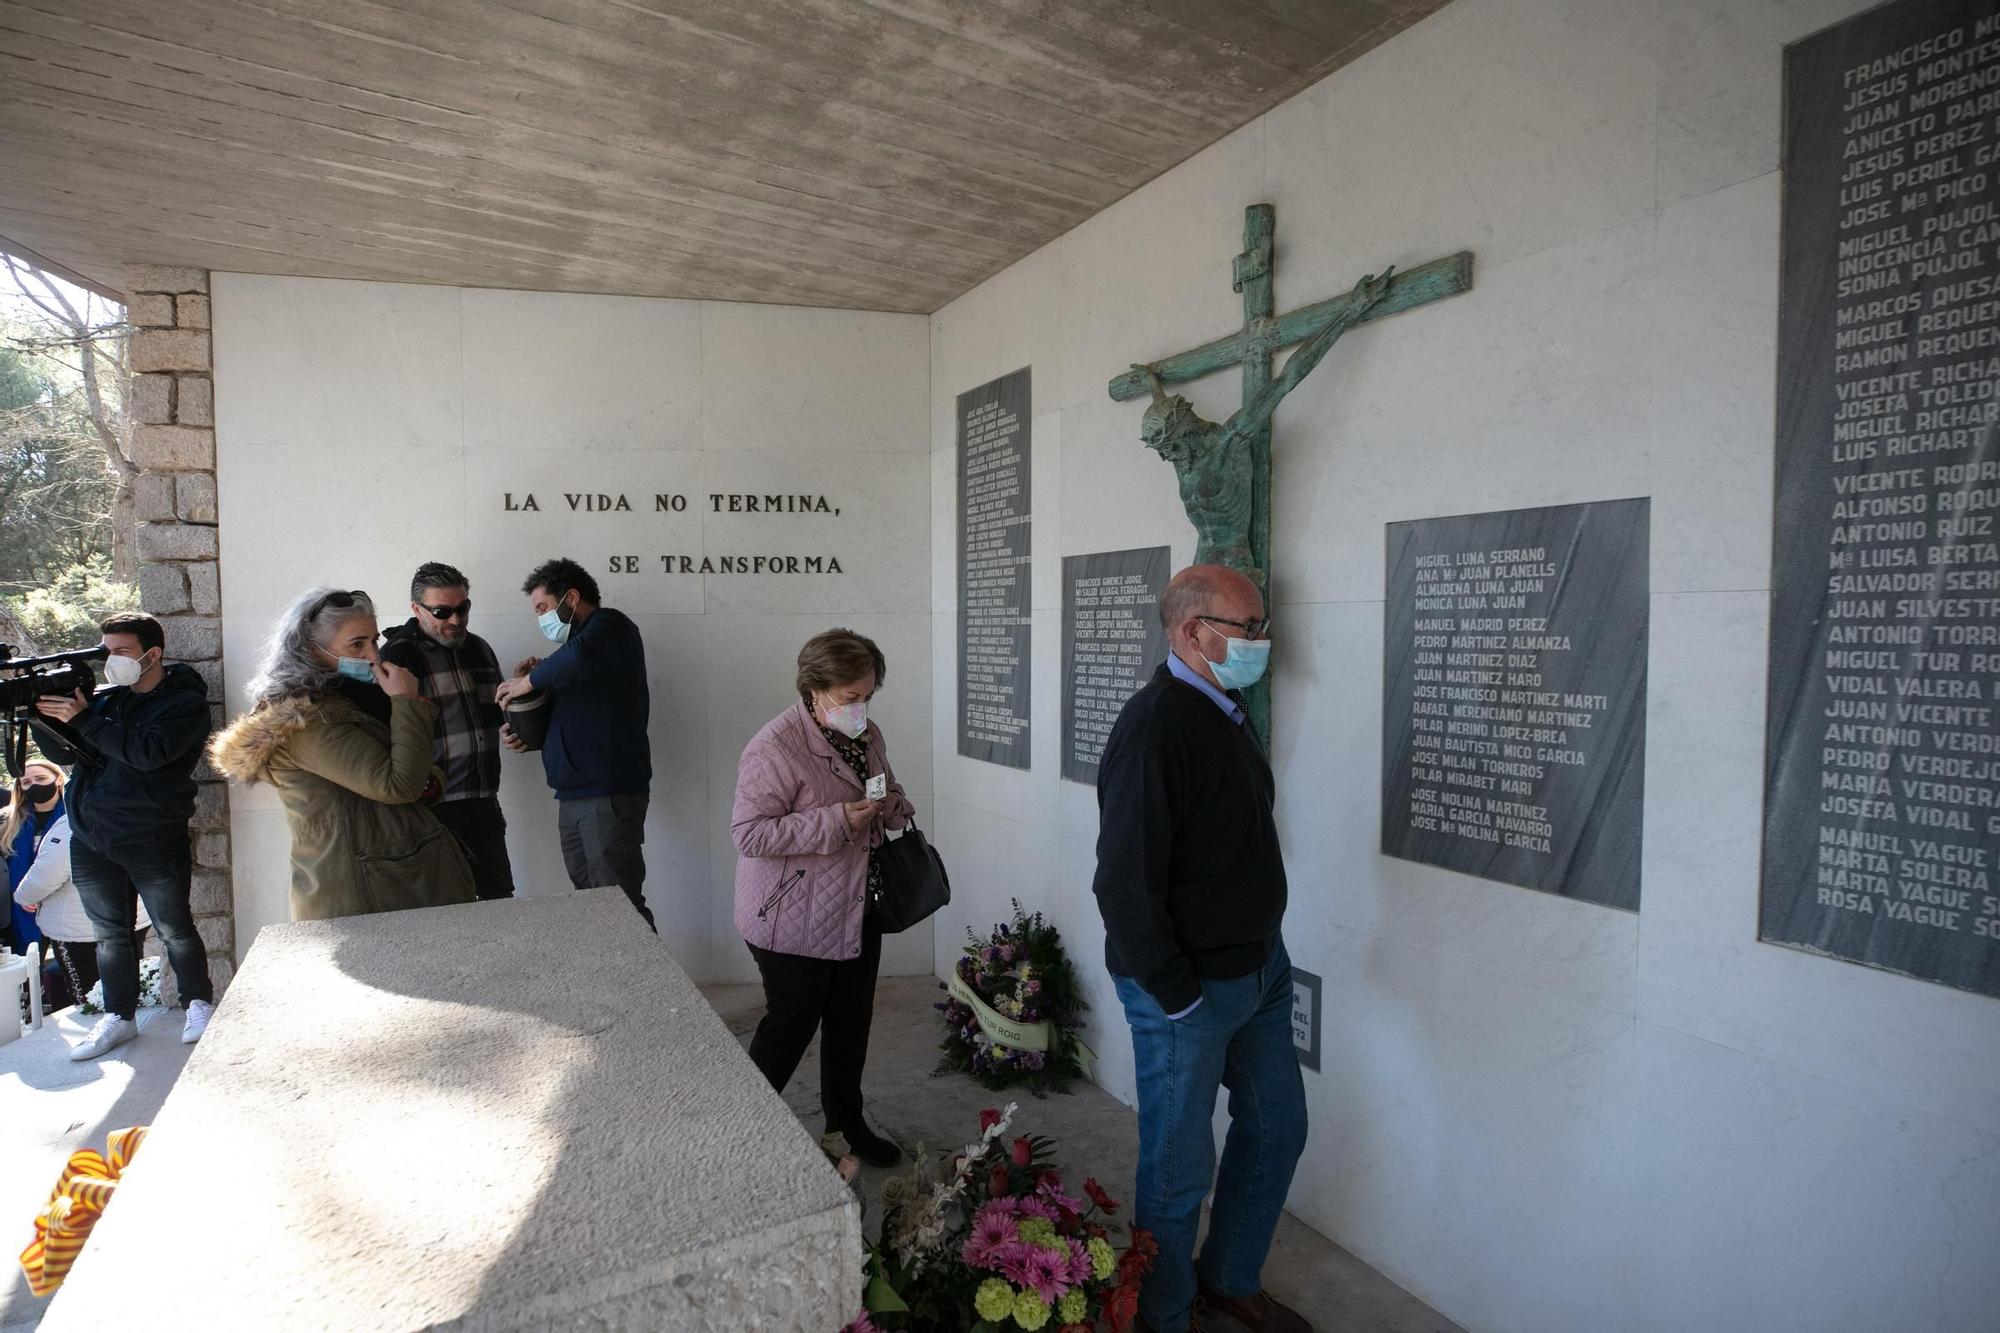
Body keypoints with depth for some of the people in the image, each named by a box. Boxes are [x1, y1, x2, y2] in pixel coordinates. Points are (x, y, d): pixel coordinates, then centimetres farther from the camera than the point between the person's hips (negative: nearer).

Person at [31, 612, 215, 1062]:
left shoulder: (185, 702, -8)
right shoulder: (105, 698, 9)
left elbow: (147, 752, -22)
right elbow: (63, 754, 10)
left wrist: (83, 719, -20)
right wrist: (42, 717, -8)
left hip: (153, 839, -6)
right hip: (90, 839, 6)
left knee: (173, 929, 4)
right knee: (110, 934, 13)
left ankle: (199, 1004, 19)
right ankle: (119, 1017, 24)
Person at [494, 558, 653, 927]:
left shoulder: (610, 625, -3)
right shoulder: (577, 641, 23)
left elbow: (579, 658, -28)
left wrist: (528, 680, -12)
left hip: (609, 793, -9)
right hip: (573, 796, 9)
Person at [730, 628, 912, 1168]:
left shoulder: (866, 734, 3)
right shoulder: (775, 748, -22)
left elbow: (890, 795, 19)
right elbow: (748, 834, -25)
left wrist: (890, 805, -6)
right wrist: (835, 820, -30)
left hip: (858, 910, 7)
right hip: (794, 921, -7)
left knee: (851, 1021, 18)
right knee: (790, 1027, 7)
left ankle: (847, 1121, 38)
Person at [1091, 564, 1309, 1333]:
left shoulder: (1222, 713, 6)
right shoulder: (1155, 727, -24)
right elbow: (1125, 882, -26)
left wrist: (1265, 949, 13)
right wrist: (1177, 996, -19)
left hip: (1259, 966, 9)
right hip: (1190, 986, -9)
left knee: (1276, 1125, 21)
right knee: (1180, 1166, 8)